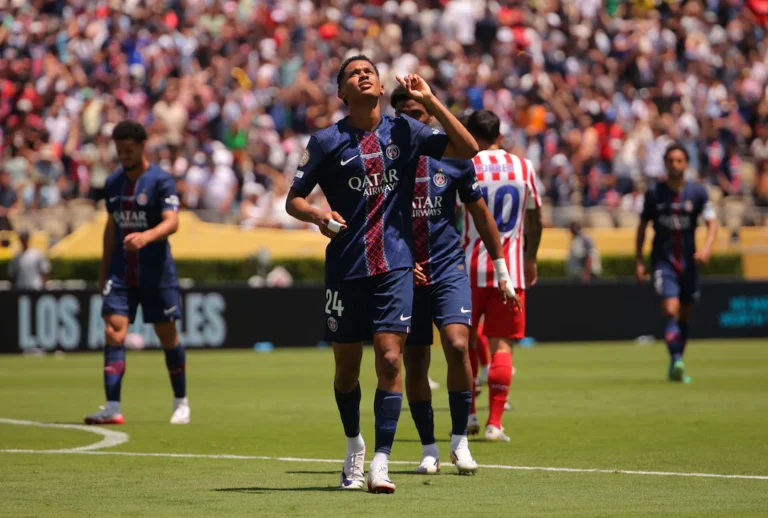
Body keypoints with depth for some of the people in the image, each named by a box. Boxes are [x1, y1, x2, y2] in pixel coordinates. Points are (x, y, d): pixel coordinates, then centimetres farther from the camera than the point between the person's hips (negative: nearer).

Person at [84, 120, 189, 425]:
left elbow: (172, 222, -20)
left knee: (167, 336, 4)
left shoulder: (161, 180, -8)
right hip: (121, 271, 4)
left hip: (156, 271, -4)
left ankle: (181, 404, 21)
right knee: (113, 333, -10)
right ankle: (112, 408, -15)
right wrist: (103, 270, 18)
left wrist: (146, 236, -39)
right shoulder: (113, 183, 10)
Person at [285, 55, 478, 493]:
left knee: (389, 359, -12)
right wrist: (318, 215, -17)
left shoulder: (404, 131, 5)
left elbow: (467, 149, 0)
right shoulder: (327, 141, 2)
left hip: (395, 264, 0)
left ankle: (381, 461, -10)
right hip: (346, 267, 0)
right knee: (347, 365, 8)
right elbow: (294, 199, 5)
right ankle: (354, 446, 33)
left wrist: (429, 100, -4)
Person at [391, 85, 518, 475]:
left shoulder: (452, 158, 1)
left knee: (457, 346, -19)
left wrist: (501, 268, 12)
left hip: (448, 270, -1)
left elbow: (480, 213, 10)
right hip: (403, 275, 1)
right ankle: (428, 449, 17)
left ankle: (460, 442, -6)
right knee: (414, 363, 3)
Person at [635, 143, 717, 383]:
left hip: (688, 262, 2)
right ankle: (676, 361, -29)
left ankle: (676, 366, 22)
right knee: (671, 311, -19)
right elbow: (643, 226, 7)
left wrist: (707, 247, -22)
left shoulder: (697, 192, 0)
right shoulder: (654, 192, -1)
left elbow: (712, 222, -3)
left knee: (684, 316, 10)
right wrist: (638, 261, 2)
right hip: (663, 261, -2)